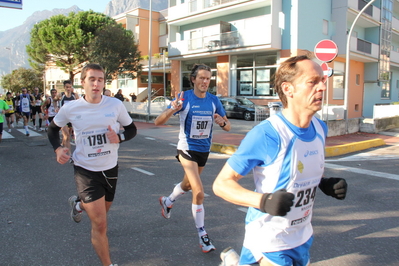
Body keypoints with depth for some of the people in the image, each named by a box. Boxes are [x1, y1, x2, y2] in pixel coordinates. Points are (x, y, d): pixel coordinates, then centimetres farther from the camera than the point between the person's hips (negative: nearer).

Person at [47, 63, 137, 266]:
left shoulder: (115, 105, -9)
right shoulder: (70, 108, -10)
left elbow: (132, 129, 2)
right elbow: (52, 129, 8)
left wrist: (119, 137, -19)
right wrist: (57, 149, -10)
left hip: (110, 168, 3)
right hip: (85, 170, -3)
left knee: (102, 212, 26)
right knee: (100, 223, -8)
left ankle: (78, 203, 60)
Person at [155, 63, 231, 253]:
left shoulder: (214, 100, -3)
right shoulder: (184, 97, -15)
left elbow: (228, 127, 1)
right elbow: (158, 122, -18)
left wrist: (222, 122, -23)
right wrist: (172, 110, -38)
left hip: (204, 150, 5)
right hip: (187, 149, -5)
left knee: (187, 184, 25)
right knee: (199, 192, -12)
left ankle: (167, 202, 56)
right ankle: (202, 236, 4)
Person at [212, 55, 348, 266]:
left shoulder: (320, 128, -3)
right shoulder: (265, 135, -25)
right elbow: (221, 184, -22)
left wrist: (325, 184, -5)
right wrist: (264, 201, -34)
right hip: (269, 239, -7)